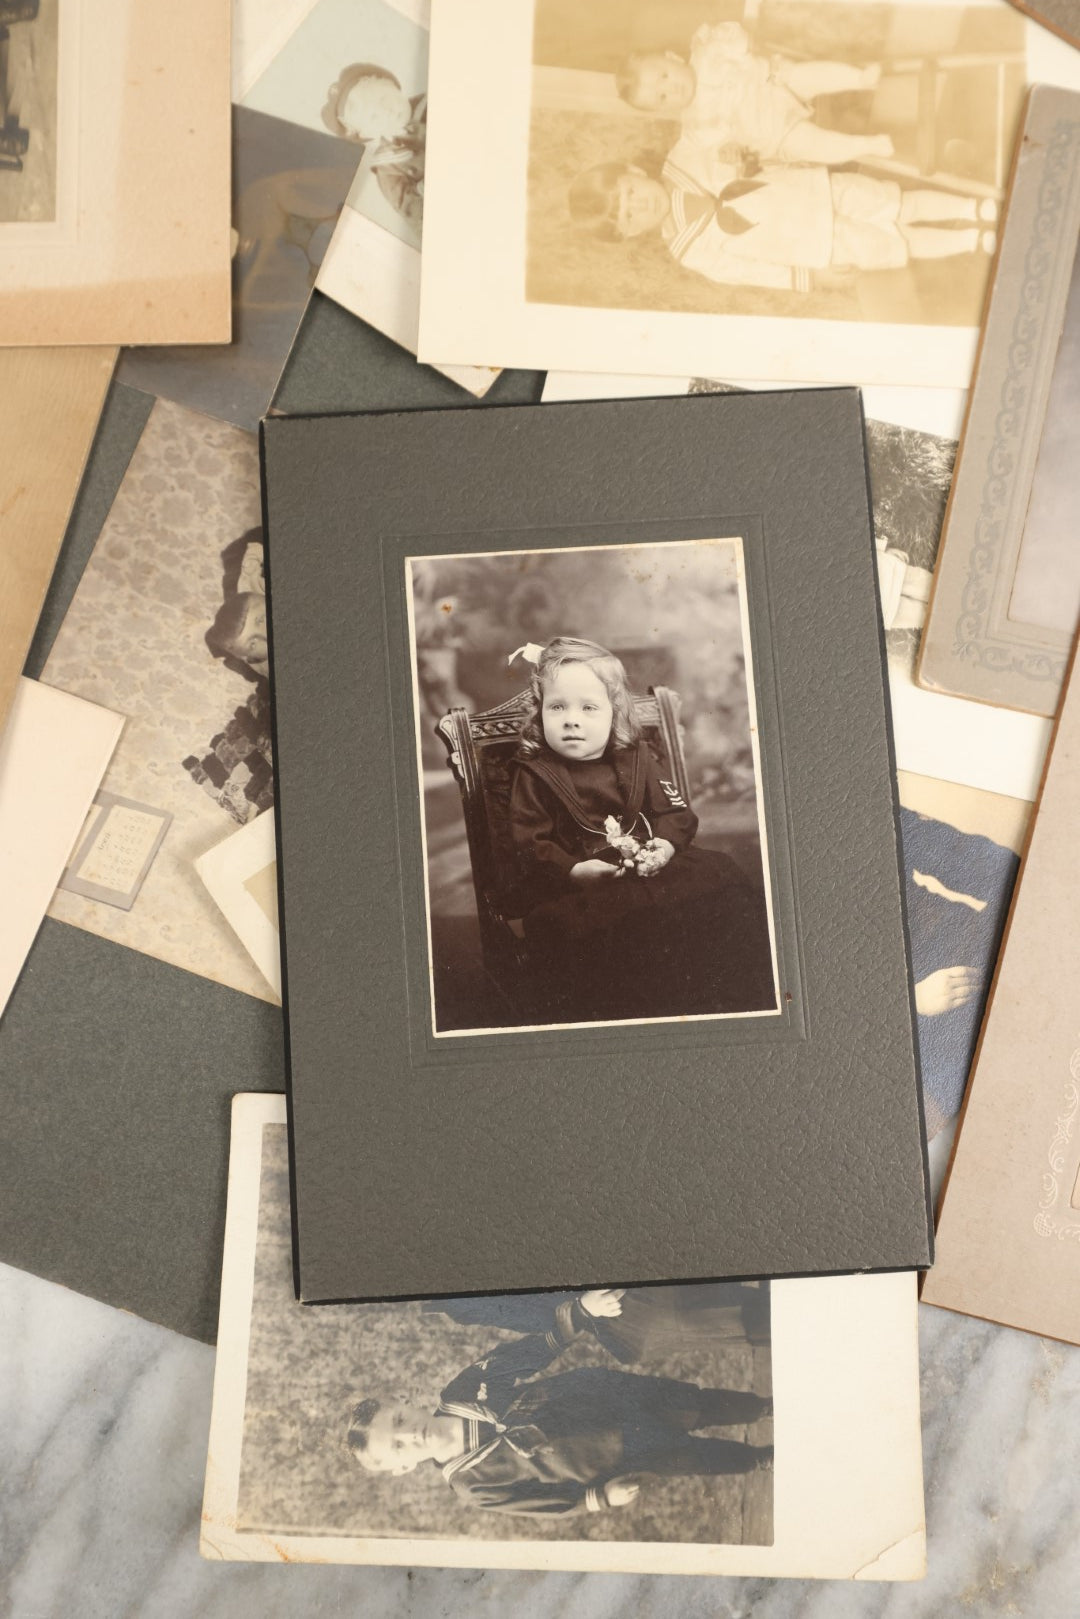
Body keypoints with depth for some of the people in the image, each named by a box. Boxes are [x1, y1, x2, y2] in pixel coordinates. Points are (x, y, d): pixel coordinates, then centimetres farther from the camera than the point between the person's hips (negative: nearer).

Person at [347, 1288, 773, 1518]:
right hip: (618, 1455, -2)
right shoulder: (471, 1485, -17)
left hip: (606, 1389, 2)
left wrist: (584, 1308, -23)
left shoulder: (462, 1390, -14)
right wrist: (600, 1497, -23)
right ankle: (766, 1461, 31)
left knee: (706, 1405, 8)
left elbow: (532, 1350, -9)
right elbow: (546, 1503, -8)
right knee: (696, 1458, 0)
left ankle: (768, 1407, 39)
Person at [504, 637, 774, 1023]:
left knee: (718, 875, -17)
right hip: (571, 886, -3)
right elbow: (527, 847, -4)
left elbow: (677, 811, 13)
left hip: (651, 872, 3)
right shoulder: (534, 775, 2)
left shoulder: (636, 759, 12)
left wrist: (666, 844, -9)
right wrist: (573, 871, -20)